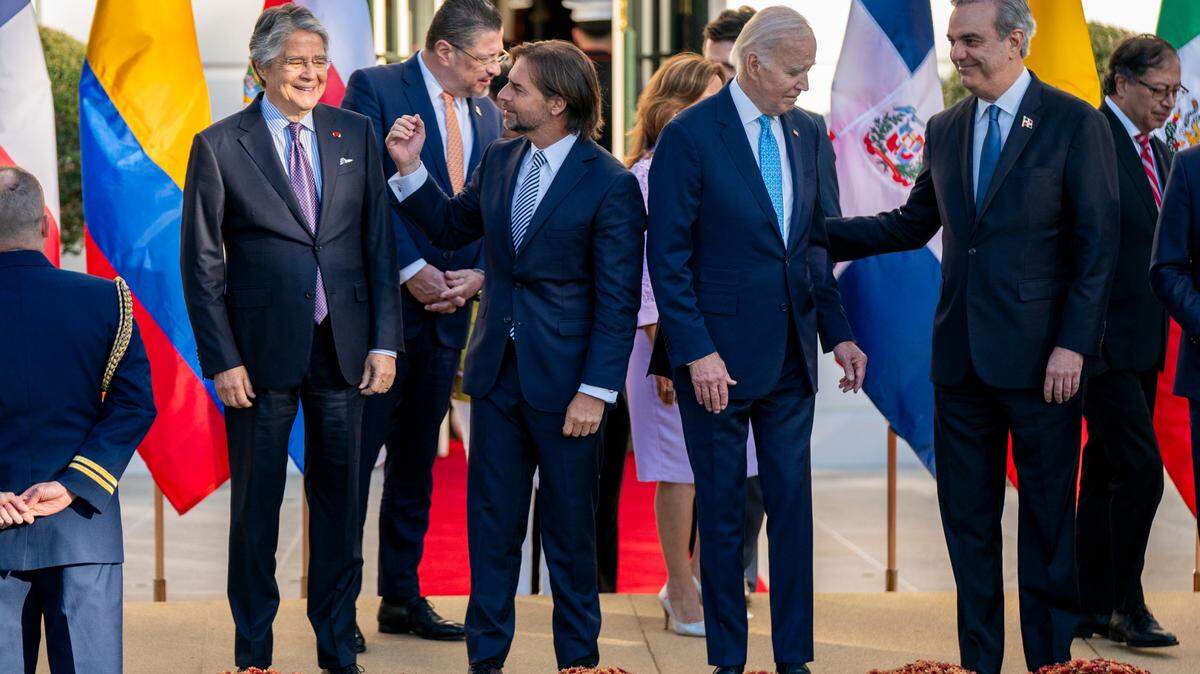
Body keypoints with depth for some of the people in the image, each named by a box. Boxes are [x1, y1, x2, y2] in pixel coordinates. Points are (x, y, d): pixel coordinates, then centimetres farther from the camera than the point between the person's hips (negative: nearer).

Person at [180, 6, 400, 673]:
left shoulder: (356, 134, 6)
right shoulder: (219, 145, -2)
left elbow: (380, 242, 7)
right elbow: (203, 263, -3)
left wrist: (385, 341, 0)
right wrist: (222, 360, -9)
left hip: (344, 346, 3)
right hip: (262, 350, -3)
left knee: (340, 500, 10)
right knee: (256, 506, 7)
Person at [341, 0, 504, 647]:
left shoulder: (486, 112, 13)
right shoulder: (373, 88, -6)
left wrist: (479, 273, -4)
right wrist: (412, 270, -16)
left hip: (448, 303, 6)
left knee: (416, 458, 13)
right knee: (354, 454, -3)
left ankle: (402, 598, 20)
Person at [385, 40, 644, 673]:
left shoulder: (611, 185, -13)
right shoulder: (499, 160, 5)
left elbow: (618, 302, -12)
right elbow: (451, 226, 21)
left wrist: (595, 391, -16)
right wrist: (411, 168, 6)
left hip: (564, 382, -5)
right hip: (497, 371, 5)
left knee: (570, 527, 7)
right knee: (491, 521, 11)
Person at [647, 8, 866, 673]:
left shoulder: (804, 132, 9)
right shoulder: (690, 135, -10)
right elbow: (668, 256, -11)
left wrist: (837, 331, 8)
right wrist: (695, 352, -17)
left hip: (791, 355, 5)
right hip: (717, 355, -5)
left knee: (792, 504, 7)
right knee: (721, 511, 6)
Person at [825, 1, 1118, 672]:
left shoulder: (1077, 124, -6)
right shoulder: (945, 130, 11)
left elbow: (1098, 245, -8)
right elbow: (914, 223, 19)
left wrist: (1074, 345, -15)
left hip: (1039, 356, -5)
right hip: (961, 355, 5)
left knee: (1048, 515, 4)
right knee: (966, 515, 9)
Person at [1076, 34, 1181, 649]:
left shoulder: (1158, 153, 16)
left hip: (1142, 343, 9)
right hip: (1103, 338, -9)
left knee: (1106, 472, 12)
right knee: (1140, 467, -12)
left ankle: (1091, 606, 18)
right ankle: (1126, 604, 0)